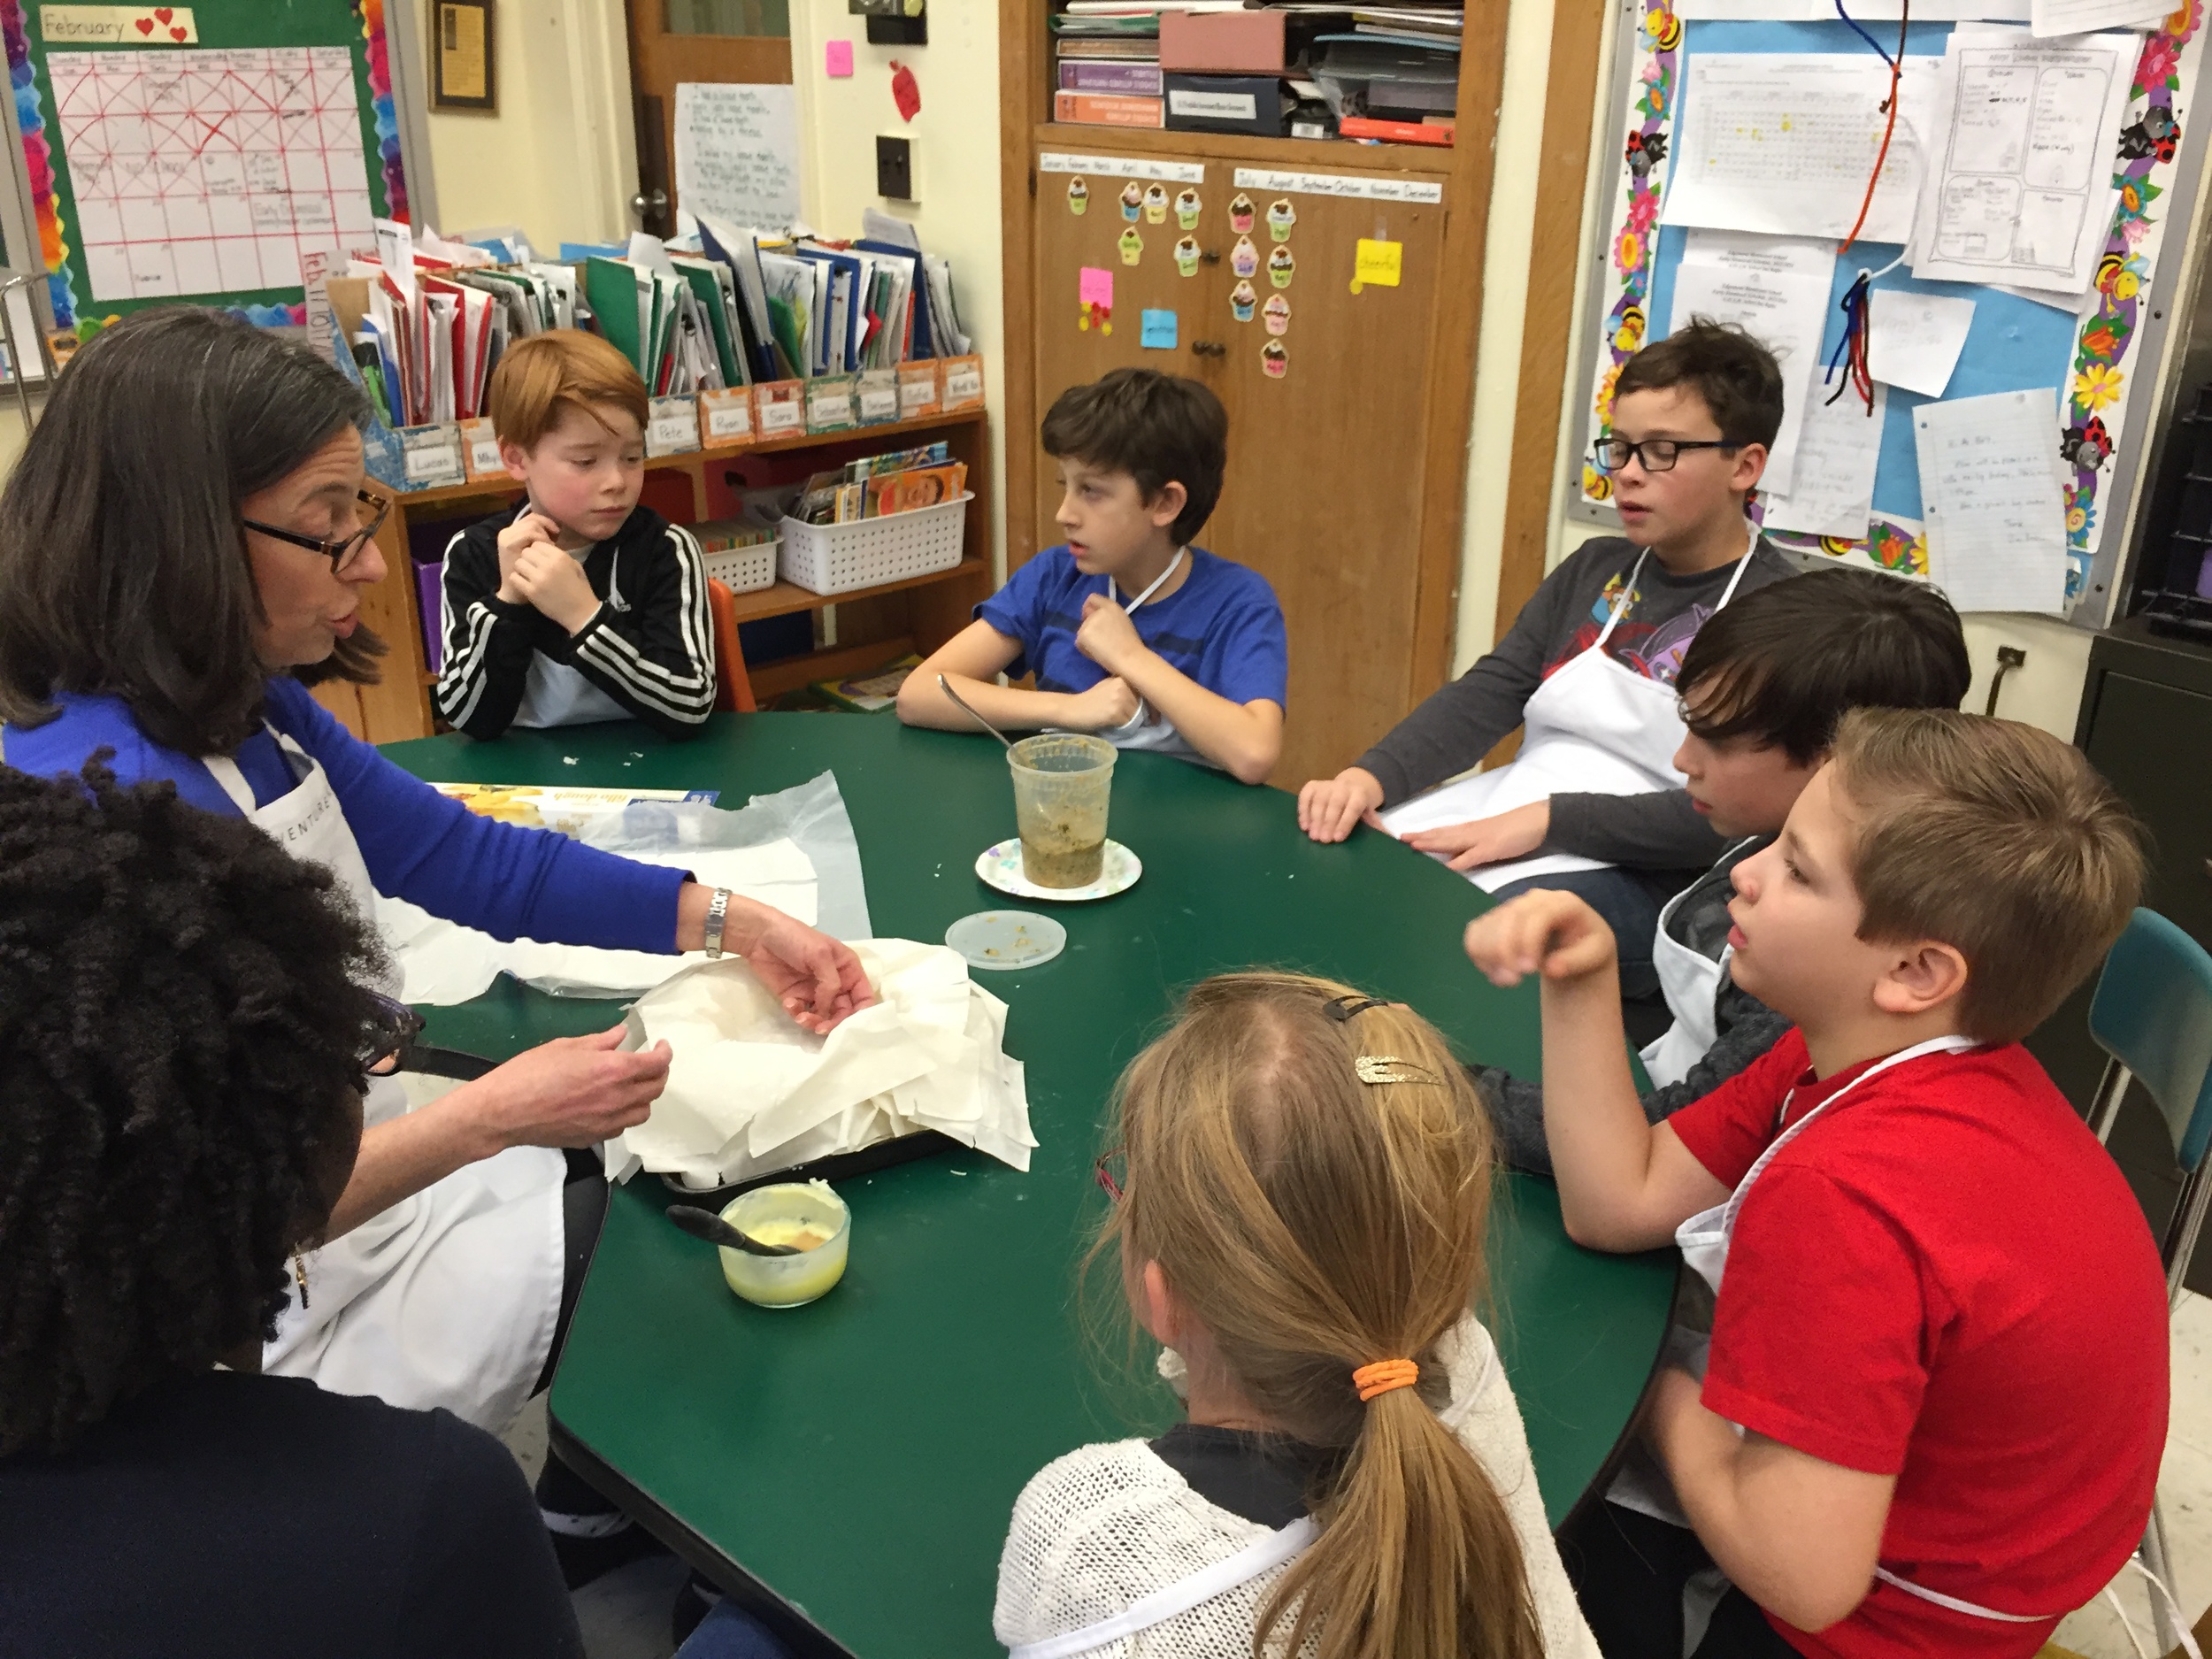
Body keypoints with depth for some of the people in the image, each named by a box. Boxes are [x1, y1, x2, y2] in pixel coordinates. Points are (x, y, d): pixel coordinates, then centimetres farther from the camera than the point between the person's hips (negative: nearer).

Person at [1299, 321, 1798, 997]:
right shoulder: (1597, 569, 14)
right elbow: (1487, 695, 4)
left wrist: (1546, 821, -24)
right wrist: (1370, 776, -14)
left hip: (1640, 876, -6)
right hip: (1506, 816, 7)